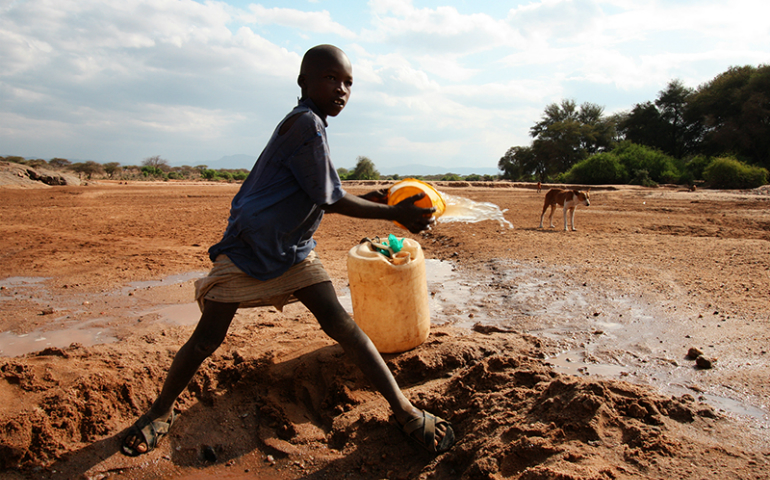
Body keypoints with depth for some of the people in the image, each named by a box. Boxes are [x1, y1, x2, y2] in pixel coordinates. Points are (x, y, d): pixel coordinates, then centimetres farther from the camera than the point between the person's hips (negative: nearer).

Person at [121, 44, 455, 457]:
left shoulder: (308, 125, 9)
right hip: (246, 249, -7)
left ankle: (405, 410, -1)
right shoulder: (305, 123, -19)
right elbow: (330, 200, -18)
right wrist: (394, 214, -14)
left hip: (293, 251, 7)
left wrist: (366, 201, 6)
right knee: (207, 339, 3)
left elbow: (319, 200, 14)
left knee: (339, 323, -5)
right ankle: (161, 411, 30)